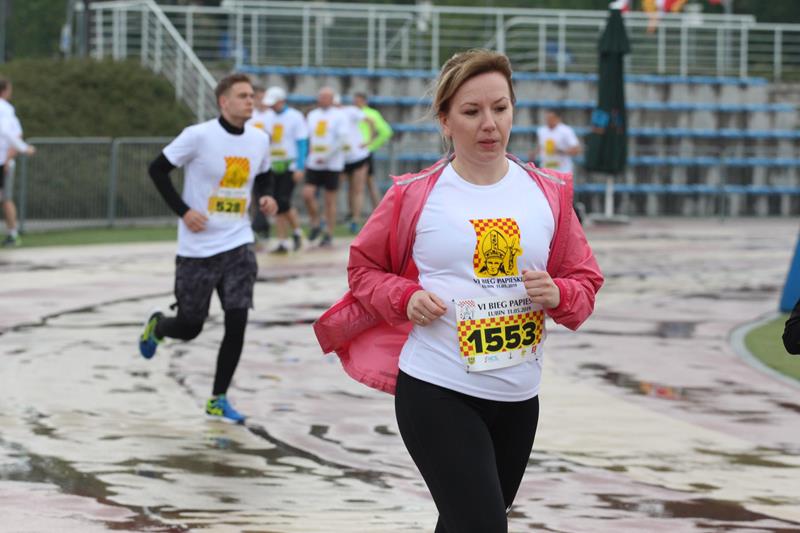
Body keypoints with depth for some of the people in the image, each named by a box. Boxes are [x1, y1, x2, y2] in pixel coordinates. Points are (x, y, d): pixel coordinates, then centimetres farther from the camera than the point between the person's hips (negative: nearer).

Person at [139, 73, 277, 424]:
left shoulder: (259, 140, 3)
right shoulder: (199, 135, -14)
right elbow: (158, 169, -7)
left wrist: (265, 197, -1)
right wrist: (183, 211, -13)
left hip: (238, 244, 4)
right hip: (197, 248, -4)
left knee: (237, 322, -9)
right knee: (189, 327, 4)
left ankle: (218, 400, 4)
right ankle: (156, 326, 42)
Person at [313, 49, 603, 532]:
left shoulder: (549, 193, 3)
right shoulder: (414, 195, -5)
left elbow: (585, 283, 10)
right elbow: (364, 269, 8)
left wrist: (557, 295, -13)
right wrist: (405, 298, -11)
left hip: (517, 398, 4)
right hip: (437, 392, -4)